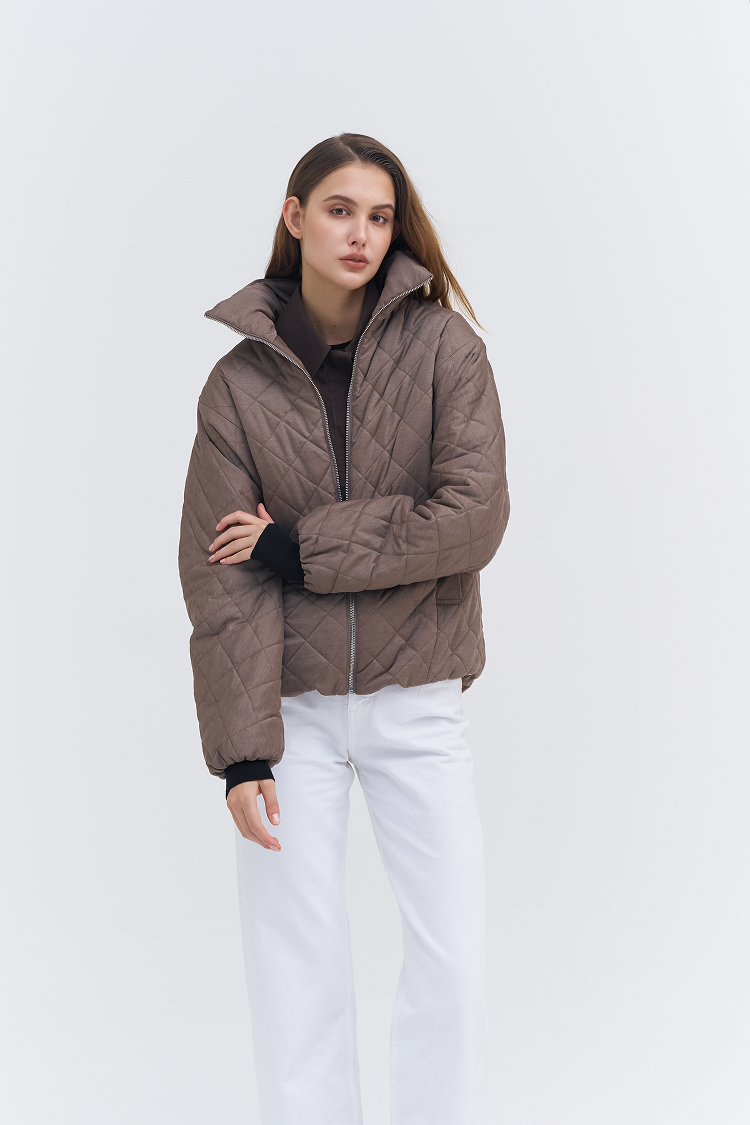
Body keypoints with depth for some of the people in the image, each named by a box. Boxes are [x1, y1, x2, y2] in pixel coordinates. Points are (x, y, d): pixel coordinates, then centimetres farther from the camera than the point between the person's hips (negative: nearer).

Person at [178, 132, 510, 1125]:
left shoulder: (446, 349, -2)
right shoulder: (241, 382, 0)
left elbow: (471, 519, -13)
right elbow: (219, 576, -4)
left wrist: (297, 547, -13)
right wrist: (241, 748, -11)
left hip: (417, 700, 0)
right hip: (291, 706, 0)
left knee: (454, 960, 2)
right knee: (296, 969, 3)